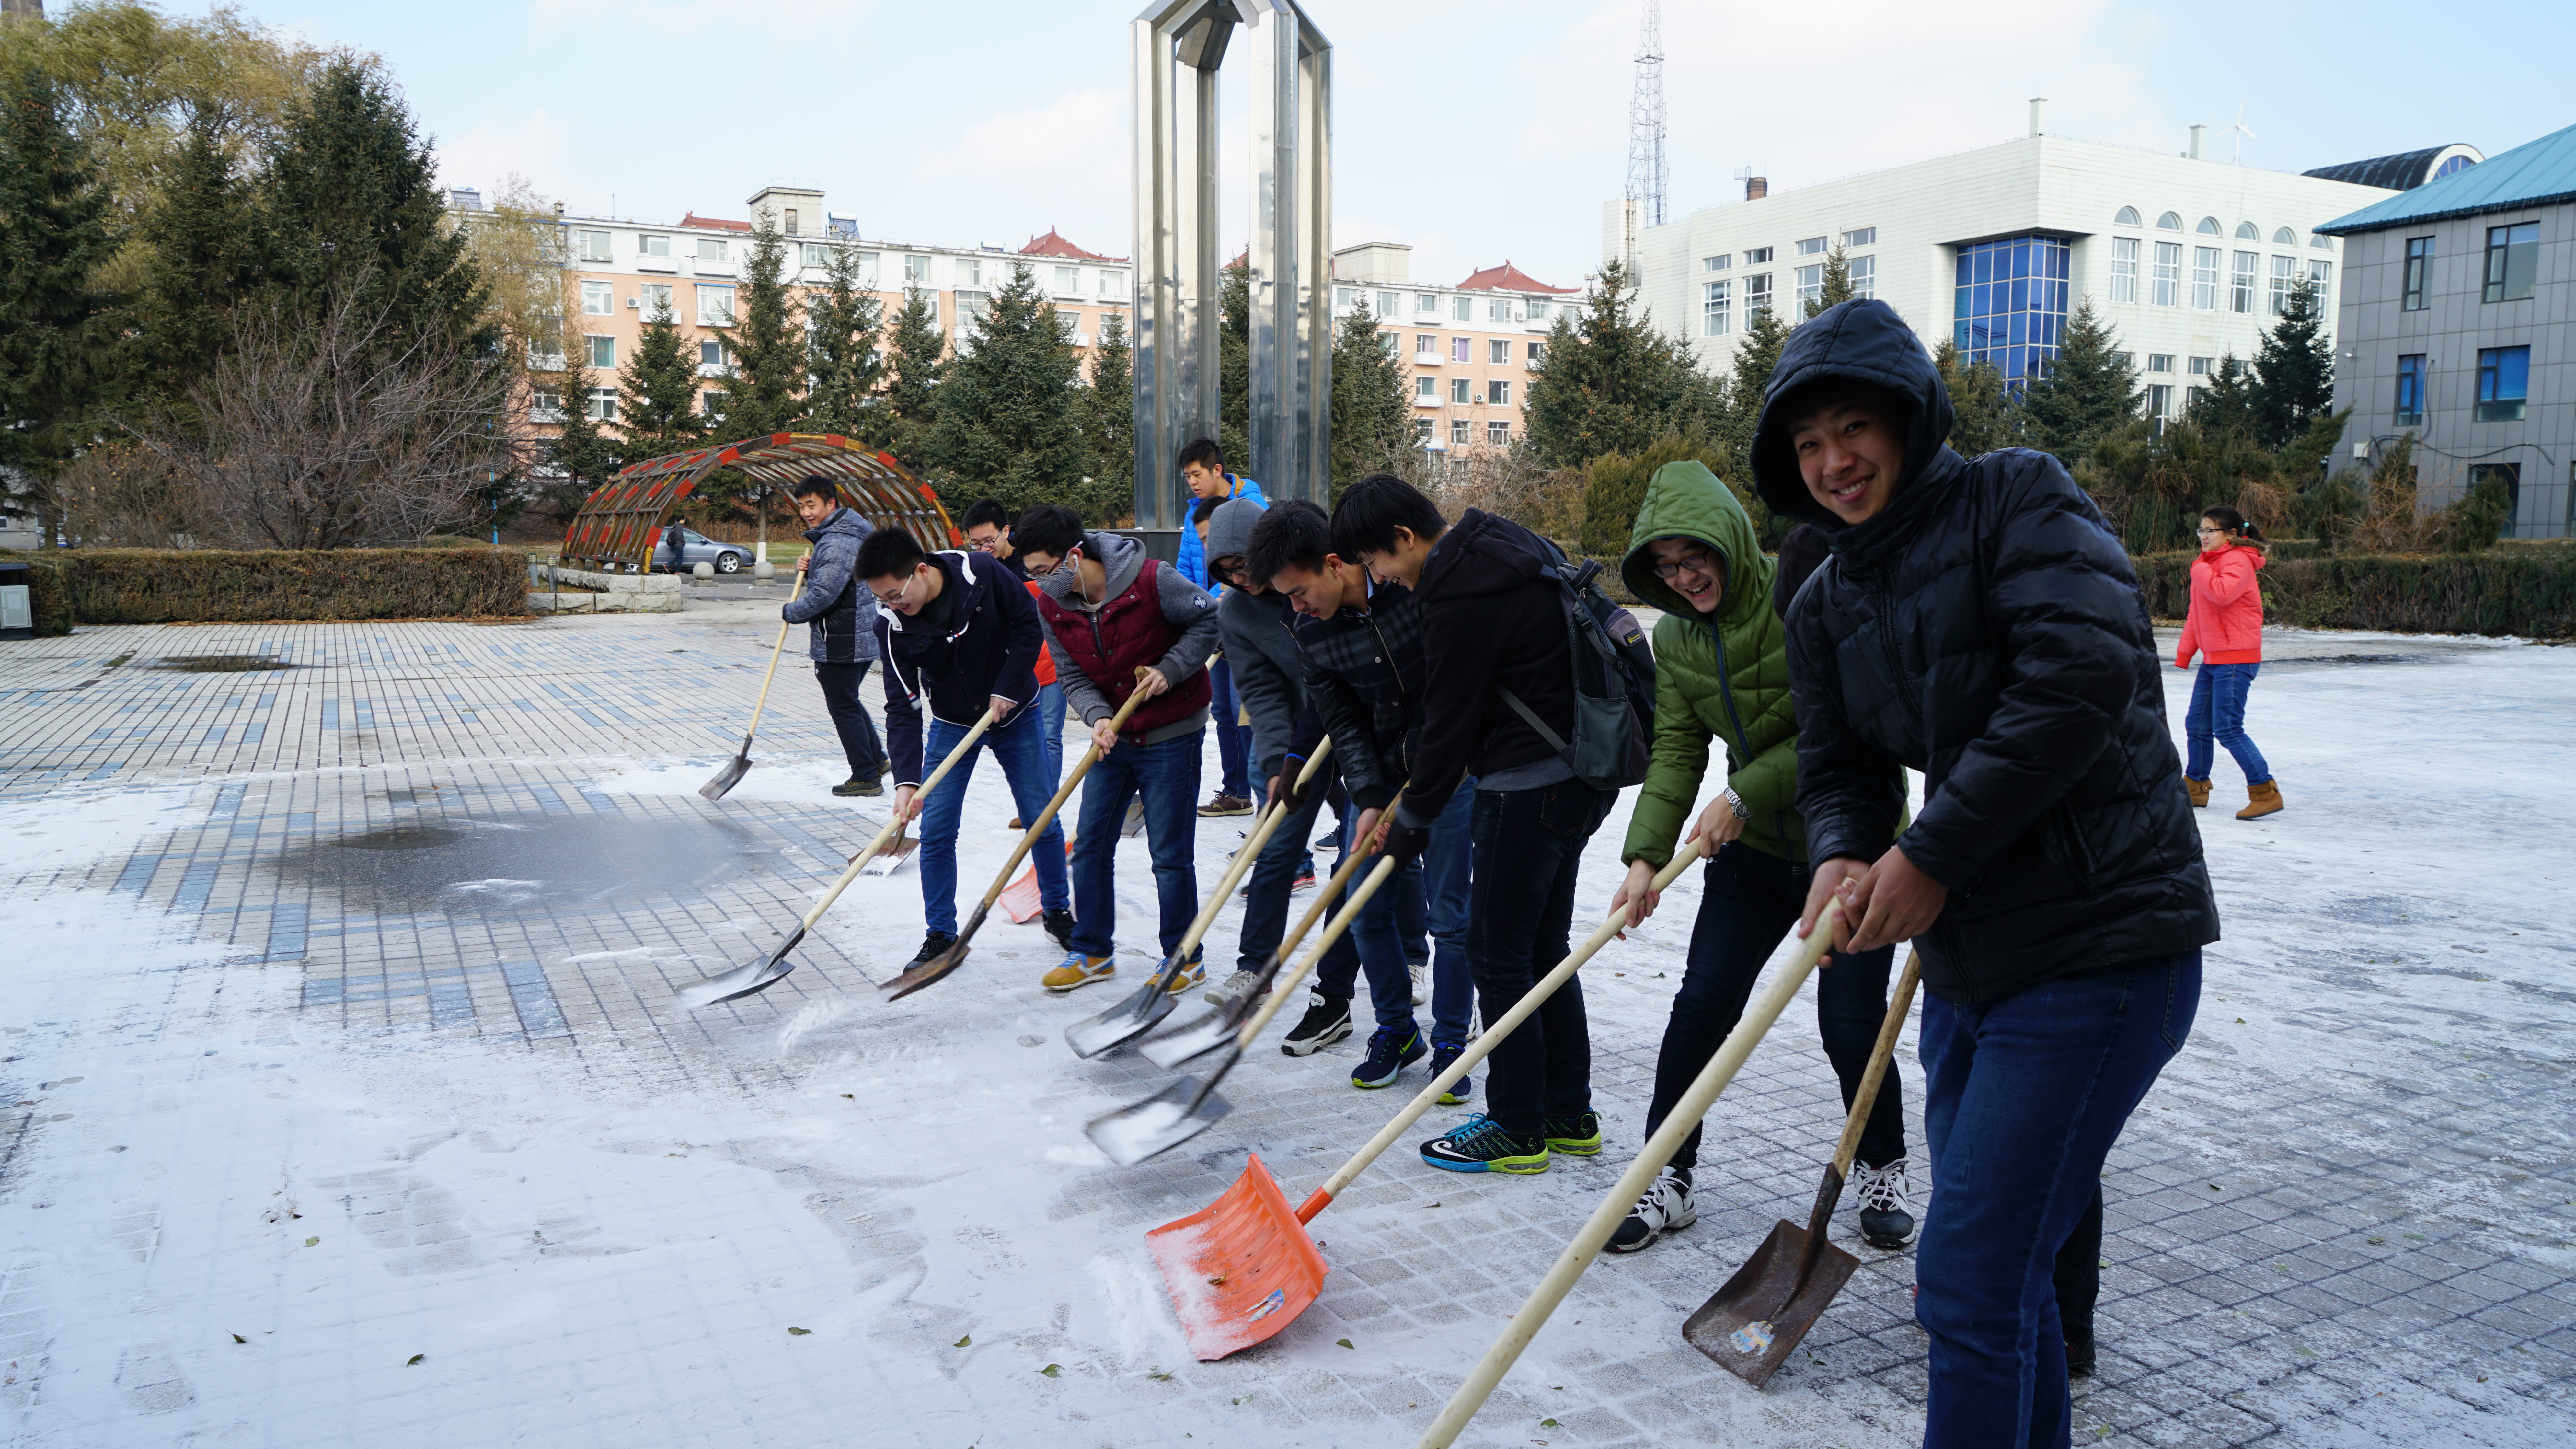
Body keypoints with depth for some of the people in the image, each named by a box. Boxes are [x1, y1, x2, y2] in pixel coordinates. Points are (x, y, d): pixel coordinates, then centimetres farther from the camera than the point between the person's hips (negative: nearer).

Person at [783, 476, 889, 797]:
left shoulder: (837, 544, -21)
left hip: (840, 644, -10)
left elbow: (822, 597, -24)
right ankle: (876, 759, 31)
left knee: (844, 708, 0)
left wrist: (790, 612, -6)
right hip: (862, 637, 10)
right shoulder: (849, 534, 13)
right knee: (849, 702, 22)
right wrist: (809, 569, 4)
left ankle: (866, 777, 6)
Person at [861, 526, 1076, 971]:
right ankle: (940, 934, 9)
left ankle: (1057, 911, 25)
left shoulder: (983, 574, -25)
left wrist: (1006, 689, -19)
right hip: (953, 724, 1)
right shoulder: (892, 624, -20)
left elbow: (1030, 626, -13)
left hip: (1016, 713, -1)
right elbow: (902, 706, -21)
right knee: (936, 832, -5)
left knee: (1043, 821, 4)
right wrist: (906, 780, -30)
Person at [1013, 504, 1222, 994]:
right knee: (1090, 845, 8)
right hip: (1113, 735, 6)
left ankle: (1185, 958, 14)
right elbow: (1073, 677, -1)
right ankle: (1092, 952, 23)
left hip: (1171, 734, -5)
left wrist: (1170, 669, -19)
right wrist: (1098, 717, -21)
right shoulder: (1051, 606, -5)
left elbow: (1209, 619, -9)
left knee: (1170, 854, -1)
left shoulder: (1151, 581, -21)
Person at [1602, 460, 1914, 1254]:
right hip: (1754, 850, 5)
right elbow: (1677, 752, -3)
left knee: (1852, 1025, -2)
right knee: (1700, 1006, -1)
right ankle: (1667, 1180, 12)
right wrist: (1646, 855, -15)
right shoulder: (1674, 637, -1)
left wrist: (1744, 794, -21)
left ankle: (1882, 1172, 25)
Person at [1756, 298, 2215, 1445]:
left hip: (2100, 945, -8)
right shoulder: (1824, 605, 11)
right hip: (1968, 953, 8)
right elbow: (1841, 767, 9)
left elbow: (2082, 675, -22)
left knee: (1969, 1277, -8)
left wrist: (1931, 854, -22)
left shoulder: (2018, 497, -9)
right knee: (2004, 1273, 19)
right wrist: (1843, 856, -15)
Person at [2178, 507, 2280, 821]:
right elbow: (2197, 613, 22)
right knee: (2197, 725, 13)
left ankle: (2266, 792, -8)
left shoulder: (2238, 560, -11)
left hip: (2236, 659, -9)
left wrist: (2199, 569, -16)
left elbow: (2222, 594, -31)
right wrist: (2184, 652, 20)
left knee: (2228, 729, -13)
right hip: (2213, 659, 9)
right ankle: (2195, 788, 26)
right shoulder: (2210, 562, 17)